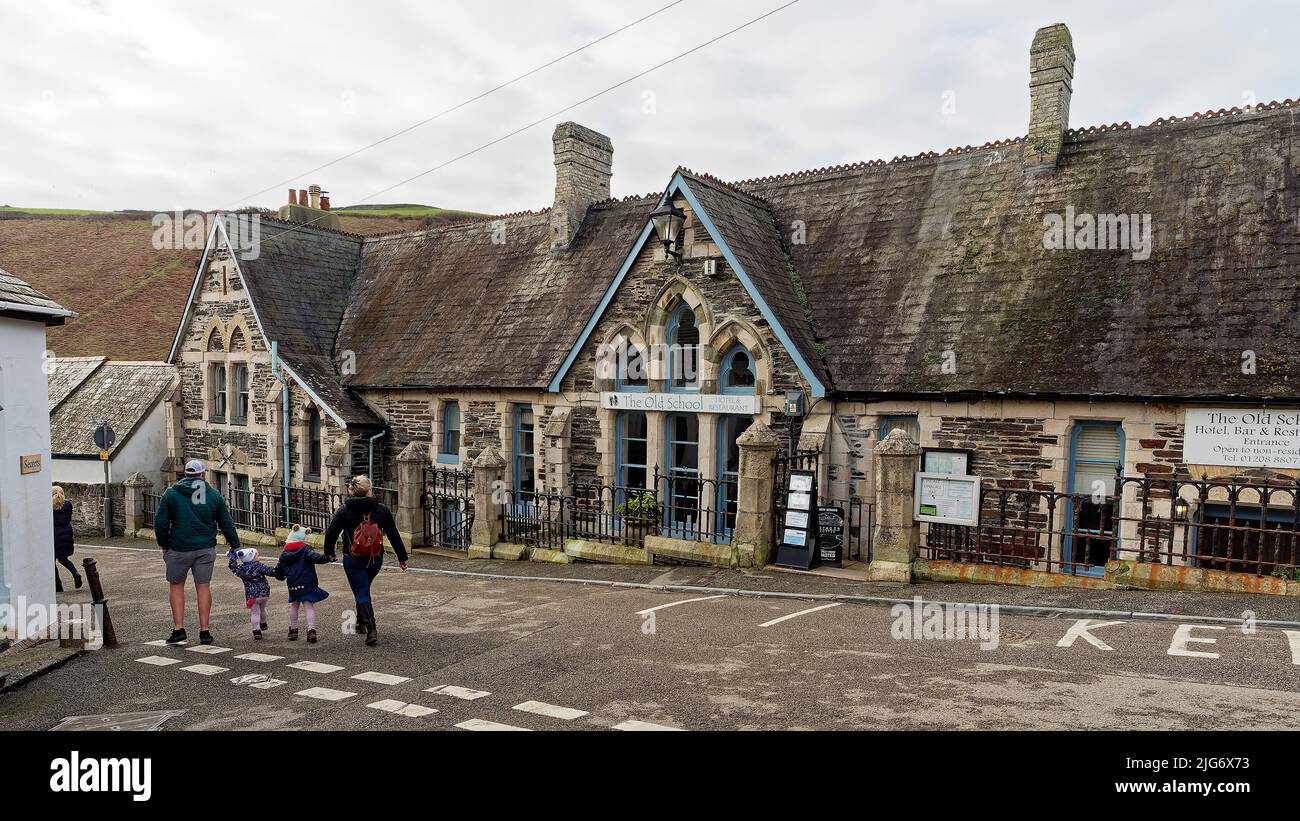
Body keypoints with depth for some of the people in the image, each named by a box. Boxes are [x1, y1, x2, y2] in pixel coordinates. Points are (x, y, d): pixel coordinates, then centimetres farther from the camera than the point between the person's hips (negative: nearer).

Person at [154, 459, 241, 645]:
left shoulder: (171, 493, -2)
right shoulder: (214, 495, 3)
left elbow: (160, 523, -1)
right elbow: (227, 523, 6)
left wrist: (164, 545, 12)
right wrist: (235, 545, 16)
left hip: (179, 548, -1)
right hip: (206, 548, 1)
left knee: (176, 585, 12)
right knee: (203, 586, 6)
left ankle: (179, 630, 7)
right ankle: (204, 632, 6)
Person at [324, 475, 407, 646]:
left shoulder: (344, 511, -8)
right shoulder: (381, 510, -2)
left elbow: (331, 533, -3)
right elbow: (394, 535, 1)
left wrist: (329, 552, 15)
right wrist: (402, 557, 8)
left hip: (353, 560, -3)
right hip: (376, 559, 3)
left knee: (362, 594, 0)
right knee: (364, 590, 24)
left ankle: (371, 630, -12)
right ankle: (361, 623, 36)